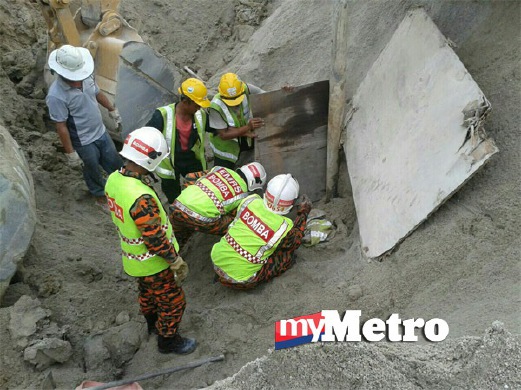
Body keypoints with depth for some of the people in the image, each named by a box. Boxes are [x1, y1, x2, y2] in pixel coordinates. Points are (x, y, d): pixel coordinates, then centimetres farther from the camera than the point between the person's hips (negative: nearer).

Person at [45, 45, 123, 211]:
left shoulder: (86, 76, -12)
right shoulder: (56, 96, -30)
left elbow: (98, 94, 9)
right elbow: (61, 127, -23)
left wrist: (112, 110, 22)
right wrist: (71, 153, -18)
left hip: (101, 131, 5)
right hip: (84, 142, -5)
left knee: (114, 161, 22)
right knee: (93, 170, 18)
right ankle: (101, 196, 44)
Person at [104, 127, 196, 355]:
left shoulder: (114, 179, -12)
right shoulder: (141, 199, -39)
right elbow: (155, 240, -30)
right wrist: (177, 262, -17)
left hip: (132, 256, 9)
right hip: (152, 262, -9)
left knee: (147, 293, 33)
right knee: (172, 302, 15)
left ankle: (153, 323, 58)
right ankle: (168, 340, 37)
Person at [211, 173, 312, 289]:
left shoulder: (250, 200, -11)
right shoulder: (285, 227, -21)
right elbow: (295, 243, 5)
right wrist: (303, 214, 11)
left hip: (216, 260, 4)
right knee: (287, 256, 1)